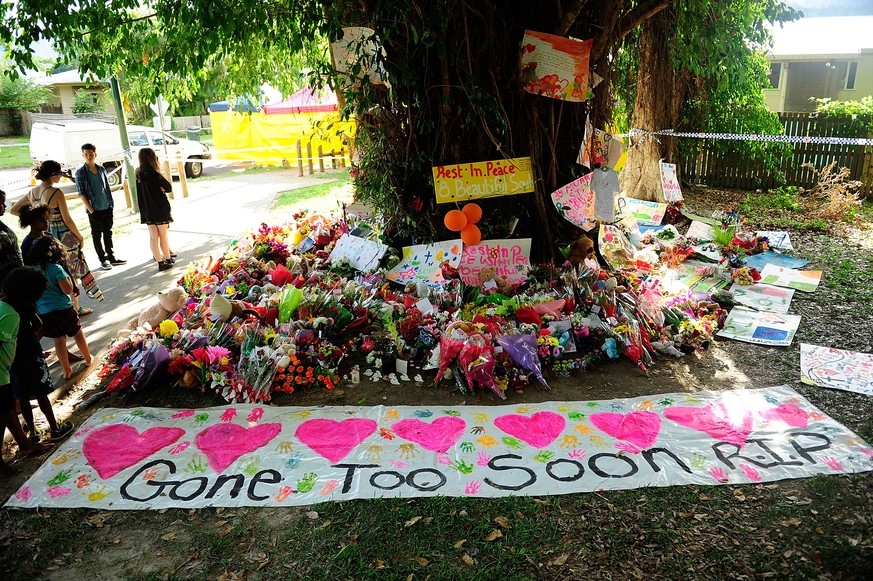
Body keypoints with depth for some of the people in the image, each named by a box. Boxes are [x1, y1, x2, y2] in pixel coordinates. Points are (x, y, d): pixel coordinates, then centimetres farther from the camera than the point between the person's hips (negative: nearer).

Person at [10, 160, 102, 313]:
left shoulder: (33, 193, 2)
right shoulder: (56, 193, -19)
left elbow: (13, 210, 10)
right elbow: (68, 220, -16)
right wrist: (79, 236, -4)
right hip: (65, 236, -7)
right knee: (72, 272, 7)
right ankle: (76, 309, 16)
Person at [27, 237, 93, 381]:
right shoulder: (56, 269, -16)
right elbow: (68, 290, -18)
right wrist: (68, 277, -2)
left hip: (43, 311, 4)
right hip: (63, 308, -4)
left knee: (59, 339, 13)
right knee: (78, 334, 18)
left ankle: (67, 371, 17)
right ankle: (88, 359, 34)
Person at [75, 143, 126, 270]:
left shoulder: (101, 169, 6)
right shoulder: (81, 172, -7)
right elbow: (81, 193, -8)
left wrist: (111, 204, 7)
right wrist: (91, 210, -13)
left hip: (107, 208, 4)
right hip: (94, 210, -4)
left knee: (108, 233, 13)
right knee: (97, 235, 5)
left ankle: (111, 257, 21)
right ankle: (102, 259, 12)